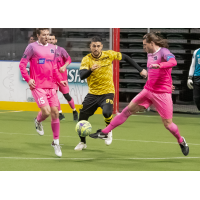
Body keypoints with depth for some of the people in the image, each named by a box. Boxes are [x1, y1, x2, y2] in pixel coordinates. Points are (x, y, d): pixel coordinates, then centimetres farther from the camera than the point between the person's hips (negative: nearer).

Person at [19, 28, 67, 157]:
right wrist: (28, 79, -11)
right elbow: (22, 64, -2)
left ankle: (56, 142, 12)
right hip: (38, 86, -5)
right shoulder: (32, 47, -3)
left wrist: (60, 80, 10)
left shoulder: (52, 48, 14)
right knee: (46, 111, -18)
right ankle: (38, 121, 19)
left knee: (55, 113, 1)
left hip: (51, 86, 5)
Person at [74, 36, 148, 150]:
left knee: (107, 113, -29)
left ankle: (109, 131, 5)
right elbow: (82, 76, -24)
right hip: (93, 93, 2)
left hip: (107, 92, -2)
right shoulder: (86, 59, -10)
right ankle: (82, 143, 26)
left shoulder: (109, 55, -8)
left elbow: (125, 58, 7)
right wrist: (90, 70, -45)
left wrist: (140, 70, 6)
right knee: (82, 118, 0)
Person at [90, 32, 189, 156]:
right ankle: (104, 133, 8)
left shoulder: (164, 52, -14)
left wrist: (159, 65, -50)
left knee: (167, 123, -3)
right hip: (148, 90, 7)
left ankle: (181, 142, 25)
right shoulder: (150, 54, 11)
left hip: (162, 93, -7)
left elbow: (173, 62, -36)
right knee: (128, 110, 3)